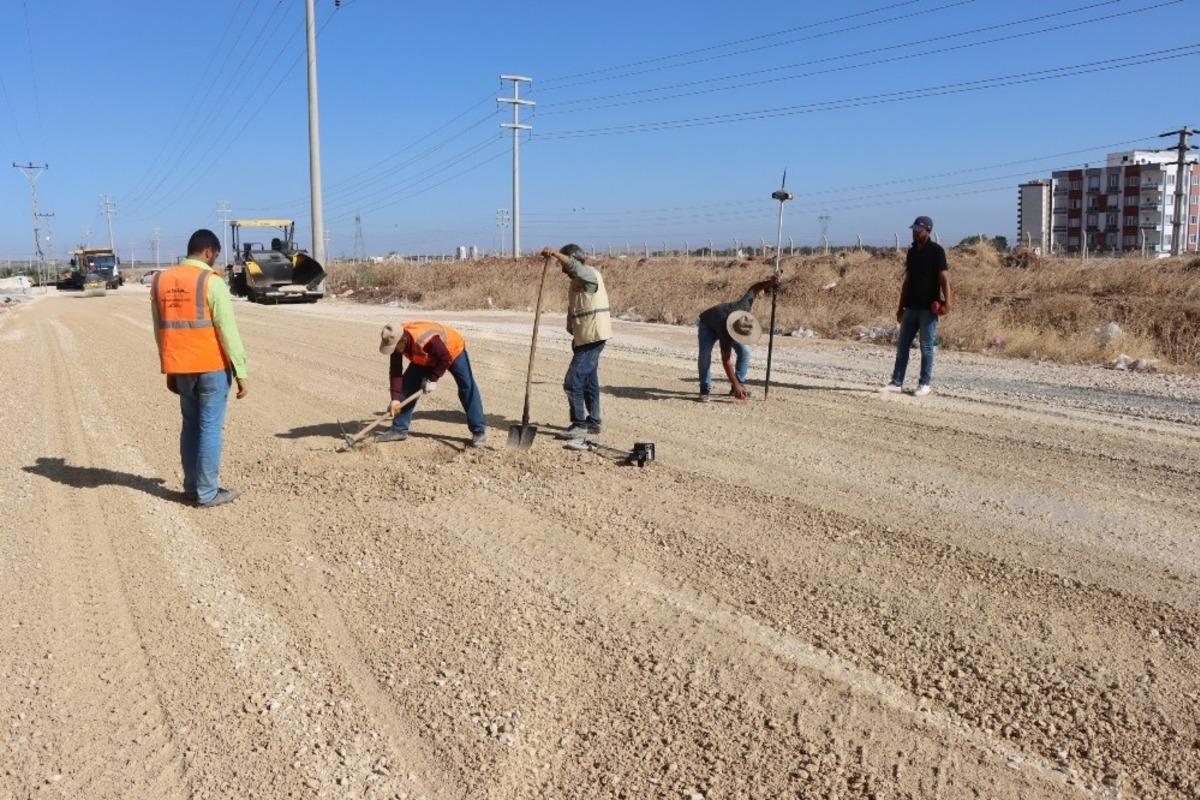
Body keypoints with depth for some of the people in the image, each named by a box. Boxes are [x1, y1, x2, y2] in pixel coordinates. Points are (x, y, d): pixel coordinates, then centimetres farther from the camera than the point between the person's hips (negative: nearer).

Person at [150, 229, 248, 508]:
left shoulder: (160, 281, 8)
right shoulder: (211, 282, -12)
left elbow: (160, 330, 13)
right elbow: (228, 331, -14)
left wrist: (169, 369, 20)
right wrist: (240, 371, -10)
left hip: (180, 368, 6)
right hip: (212, 366, -6)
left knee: (190, 425, 16)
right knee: (210, 427, 0)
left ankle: (192, 487, 21)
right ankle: (207, 493, 4)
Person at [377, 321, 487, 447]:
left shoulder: (426, 340, -45)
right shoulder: (397, 341, -24)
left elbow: (445, 359, -31)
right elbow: (395, 372, -19)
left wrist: (432, 379, -26)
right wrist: (395, 398, -25)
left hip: (452, 350, -6)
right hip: (426, 358, 6)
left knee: (467, 388, -14)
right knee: (408, 386, -2)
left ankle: (479, 431, -9)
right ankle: (399, 429, 5)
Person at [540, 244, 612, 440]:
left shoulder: (590, 274, -11)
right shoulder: (577, 281, 17)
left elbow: (574, 265, -35)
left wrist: (555, 253, -45)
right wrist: (575, 336, 23)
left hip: (592, 337, -10)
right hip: (585, 337, 10)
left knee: (573, 382, -10)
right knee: (589, 381, 16)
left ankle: (579, 425, -4)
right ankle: (593, 422, 24)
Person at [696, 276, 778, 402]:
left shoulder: (743, 305, -36)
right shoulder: (725, 333, -45)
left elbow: (753, 289, -16)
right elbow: (726, 360, -41)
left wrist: (770, 282, -32)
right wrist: (735, 384, -42)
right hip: (708, 325, -5)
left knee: (745, 351, -13)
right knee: (705, 354, -28)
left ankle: (740, 383, -2)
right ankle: (705, 389, -15)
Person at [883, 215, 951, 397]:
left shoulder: (936, 251, -7)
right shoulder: (912, 251, 13)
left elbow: (943, 277, -13)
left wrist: (947, 300, -25)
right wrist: (901, 307, 17)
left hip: (928, 307, -7)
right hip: (911, 306, 7)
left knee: (926, 347, 0)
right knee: (902, 344, 6)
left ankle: (925, 384, 8)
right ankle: (896, 382, 11)